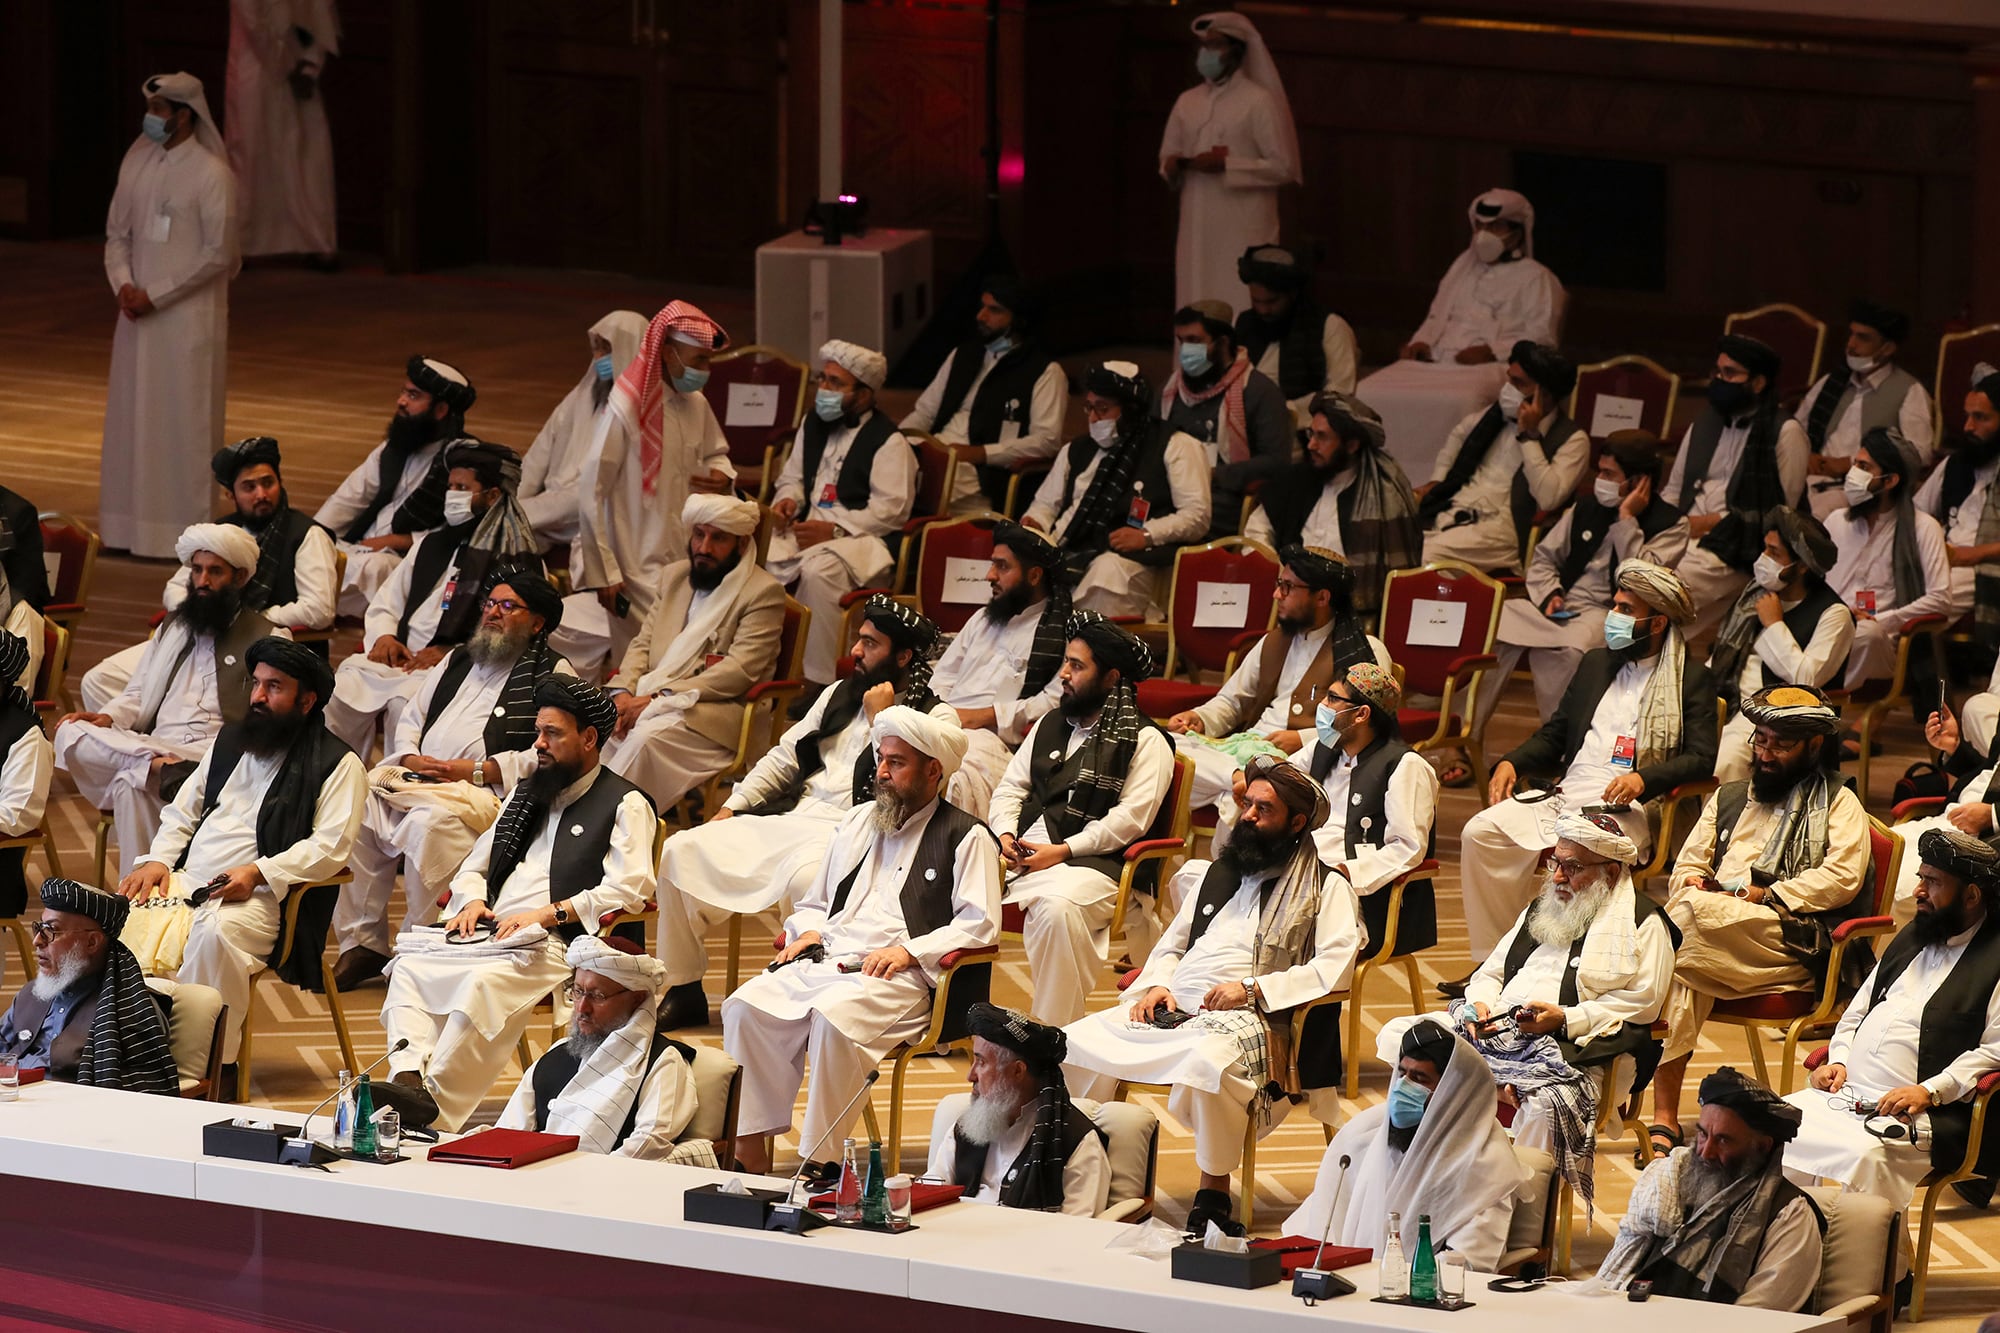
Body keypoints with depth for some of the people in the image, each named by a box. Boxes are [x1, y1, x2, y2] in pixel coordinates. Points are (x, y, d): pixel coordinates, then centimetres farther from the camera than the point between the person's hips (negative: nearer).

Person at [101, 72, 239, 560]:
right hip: (139, 314, 6)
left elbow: (218, 253, -14)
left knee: (184, 418, -2)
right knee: (132, 415, 9)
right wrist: (123, 285, -7)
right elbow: (117, 233, 11)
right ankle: (133, 524, 16)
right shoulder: (136, 161, 6)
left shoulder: (210, 173, -12)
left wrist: (155, 295, -14)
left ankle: (187, 528, 4)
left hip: (189, 316, -6)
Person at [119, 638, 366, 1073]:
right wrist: (158, 859, 6)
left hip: (260, 895, -6)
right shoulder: (229, 741, 24)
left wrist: (257, 873, -20)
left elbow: (331, 846, -9)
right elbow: (182, 812, 26)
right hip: (186, 880, 6)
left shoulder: (337, 765, 2)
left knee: (216, 931, -38)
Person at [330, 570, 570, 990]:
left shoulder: (553, 673, 5)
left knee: (431, 821, -38)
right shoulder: (457, 660, 29)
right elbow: (411, 718, 30)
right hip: (416, 777, 7)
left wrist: (472, 770, -13)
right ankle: (362, 944, -17)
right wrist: (409, 756, 5)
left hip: (487, 792, -7)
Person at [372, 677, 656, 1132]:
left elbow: (626, 890, -8)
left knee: (484, 983, -37)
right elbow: (474, 867, 29)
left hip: (552, 942, -8)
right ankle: (408, 1078, -34)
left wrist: (549, 913, -15)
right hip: (491, 932, 8)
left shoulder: (625, 805, 5)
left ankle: (433, 1103, -43)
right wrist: (473, 900, 5)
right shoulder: (527, 793, 28)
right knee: (409, 964, -18)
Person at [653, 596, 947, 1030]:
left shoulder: (936, 717, -2)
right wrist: (731, 808, 11)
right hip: (792, 820, 7)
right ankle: (684, 991, -1)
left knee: (802, 879, -41)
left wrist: (880, 720, -10)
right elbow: (785, 756, 22)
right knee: (681, 850, -7)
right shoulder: (840, 694, 19)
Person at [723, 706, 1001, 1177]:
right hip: (825, 960, 6)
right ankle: (750, 1151, -23)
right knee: (747, 1006, -21)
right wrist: (808, 932, 8)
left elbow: (980, 924, -4)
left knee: (835, 1017, -37)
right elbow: (814, 904, 32)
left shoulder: (966, 837, 6)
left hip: (902, 976, -6)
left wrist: (909, 950, -15)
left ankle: (822, 1160, -32)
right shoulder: (856, 824, 26)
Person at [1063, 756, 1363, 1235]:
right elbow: (1171, 945, 28)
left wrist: (1253, 989, -16)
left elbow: (1336, 966, -8)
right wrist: (1157, 985, 5)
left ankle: (1214, 1195, -30)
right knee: (1073, 1043, -15)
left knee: (1209, 1063, -42)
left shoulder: (1326, 888, 7)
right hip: (1172, 1010, 7)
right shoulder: (1217, 873, 26)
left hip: (1247, 1018, -7)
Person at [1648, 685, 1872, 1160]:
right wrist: (1691, 882, -1)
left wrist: (1762, 896, -10)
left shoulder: (1839, 805, 14)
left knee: (1692, 912, -33)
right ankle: (1664, 1118, -37)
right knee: (1682, 977, -32)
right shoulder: (1728, 799, 32)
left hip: (1791, 942, -4)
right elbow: (1687, 866, 25)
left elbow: (1842, 878, -3)